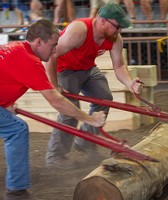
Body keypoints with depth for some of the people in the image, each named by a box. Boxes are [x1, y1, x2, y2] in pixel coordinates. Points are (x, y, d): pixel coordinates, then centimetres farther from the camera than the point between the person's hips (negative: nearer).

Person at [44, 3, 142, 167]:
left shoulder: (115, 39, -14)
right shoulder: (78, 30, -36)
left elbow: (119, 66, -9)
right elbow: (51, 57, -35)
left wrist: (129, 83, -30)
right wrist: (54, 86, -31)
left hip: (88, 69, 7)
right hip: (66, 69, -7)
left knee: (104, 98, 0)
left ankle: (85, 142, 16)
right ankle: (55, 155, -6)